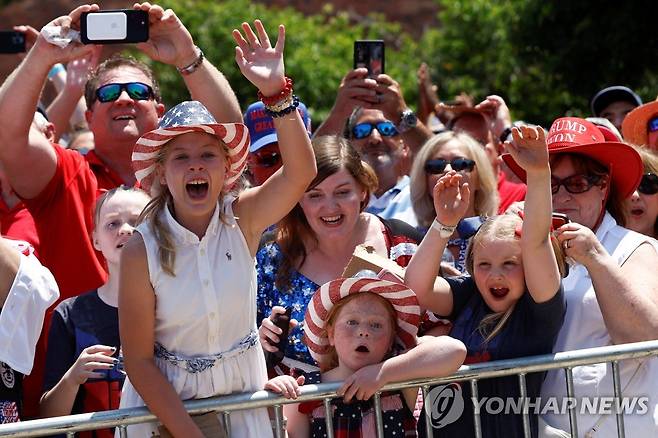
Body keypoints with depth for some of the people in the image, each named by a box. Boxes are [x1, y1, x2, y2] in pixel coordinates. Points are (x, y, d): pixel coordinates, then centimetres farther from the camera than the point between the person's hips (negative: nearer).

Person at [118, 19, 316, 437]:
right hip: (163, 403, -2)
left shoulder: (242, 222, -10)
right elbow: (138, 360, -14)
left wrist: (276, 90, -39)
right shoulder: (142, 251, -16)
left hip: (242, 400, 2)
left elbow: (301, 171, -28)